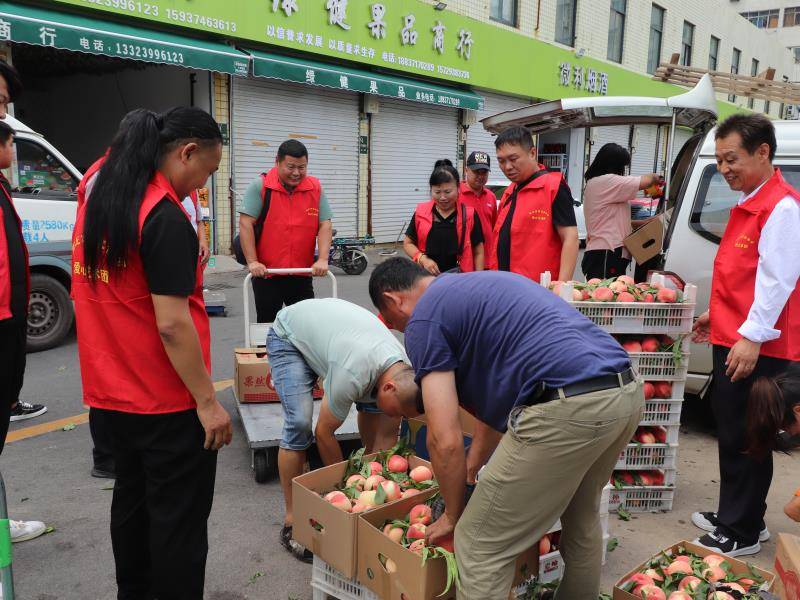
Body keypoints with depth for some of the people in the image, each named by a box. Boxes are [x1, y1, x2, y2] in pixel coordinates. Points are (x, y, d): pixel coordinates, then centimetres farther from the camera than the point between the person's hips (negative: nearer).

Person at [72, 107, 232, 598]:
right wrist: (208, 401, -18)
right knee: (179, 519, 6)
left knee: (132, 500, 23)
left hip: (113, 392, 9)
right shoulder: (166, 217, -21)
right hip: (167, 400, -9)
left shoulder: (99, 198, 5)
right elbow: (172, 324, -24)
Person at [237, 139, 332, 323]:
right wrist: (252, 262, -16)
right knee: (267, 325, 10)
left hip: (302, 274, 2)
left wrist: (322, 260, -13)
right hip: (266, 273, -2)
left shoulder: (316, 188, 1)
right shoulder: (260, 187, -7)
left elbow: (325, 225, -1)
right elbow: (246, 224, -10)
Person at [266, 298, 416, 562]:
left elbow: (387, 436, -8)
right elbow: (323, 433, -25)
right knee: (299, 424, -21)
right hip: (288, 337, -7)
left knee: (371, 404, -5)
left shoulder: (404, 374, -20)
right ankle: (292, 521, -8)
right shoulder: (352, 375, -41)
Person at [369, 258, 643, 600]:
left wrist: (452, 515, 15)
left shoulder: (424, 319, 1)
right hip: (628, 392, 10)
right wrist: (470, 470, 41)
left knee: (480, 545, 7)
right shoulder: (477, 287, 27)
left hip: (570, 406, -10)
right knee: (581, 519, 33)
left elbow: (445, 441, -3)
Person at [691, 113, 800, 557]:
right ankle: (733, 515, 31)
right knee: (731, 431, 17)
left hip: (756, 348, -10)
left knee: (744, 438, 0)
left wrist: (752, 336, -22)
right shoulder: (748, 203, 17)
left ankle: (743, 533, 13)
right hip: (730, 338, 10)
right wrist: (716, 314, 25)